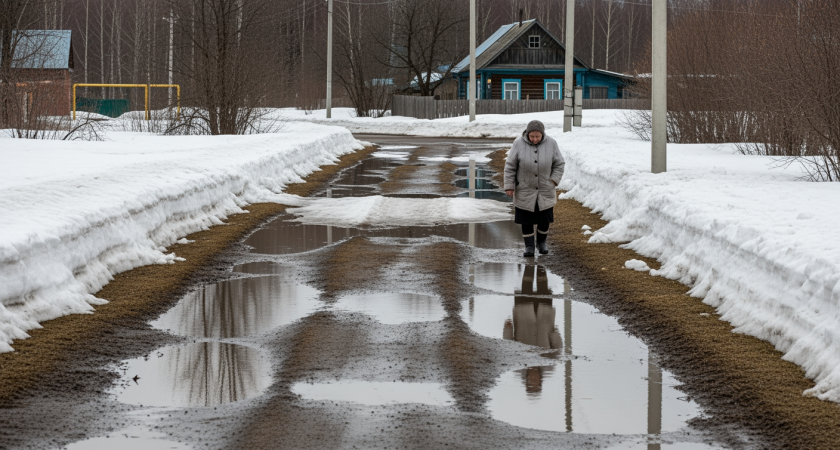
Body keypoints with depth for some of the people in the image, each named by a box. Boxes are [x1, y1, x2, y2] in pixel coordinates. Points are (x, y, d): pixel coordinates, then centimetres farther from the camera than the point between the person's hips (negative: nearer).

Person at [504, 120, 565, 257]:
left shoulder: (550, 143, -12)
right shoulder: (519, 144, -15)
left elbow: (559, 164, -2)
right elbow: (510, 166, -9)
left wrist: (553, 181, -13)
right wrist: (509, 186, -9)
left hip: (545, 191, 1)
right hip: (525, 190, -1)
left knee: (544, 218, 8)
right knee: (526, 219, 2)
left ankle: (541, 242, 30)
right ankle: (529, 246, 16)